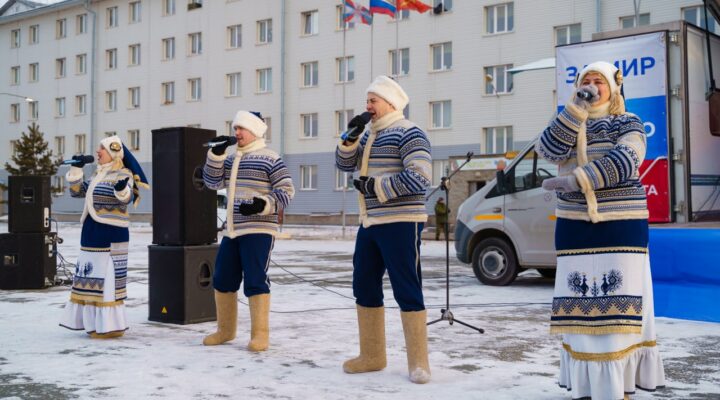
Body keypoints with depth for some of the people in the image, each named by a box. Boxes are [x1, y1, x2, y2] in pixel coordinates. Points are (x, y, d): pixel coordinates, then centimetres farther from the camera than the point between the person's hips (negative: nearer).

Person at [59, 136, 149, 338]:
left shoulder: (123, 174, -8)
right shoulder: (98, 174, 17)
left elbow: (126, 198, -23)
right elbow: (77, 191, 20)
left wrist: (122, 190, -45)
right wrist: (76, 169, 11)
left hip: (111, 234, -9)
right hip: (92, 233, 9)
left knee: (108, 278, -9)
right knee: (92, 276, 12)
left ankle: (111, 325, -5)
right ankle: (96, 322, 21)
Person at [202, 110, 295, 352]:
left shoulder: (269, 158, -5)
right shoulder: (230, 158, 16)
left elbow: (286, 190, -9)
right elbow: (213, 182, 7)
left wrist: (263, 205, -23)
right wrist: (216, 153, -3)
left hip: (258, 230, -7)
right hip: (232, 231, 7)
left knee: (255, 281, -10)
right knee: (222, 280, 11)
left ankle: (260, 334, -3)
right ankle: (226, 330, 25)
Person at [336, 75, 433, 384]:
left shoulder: (408, 132, -10)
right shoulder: (370, 135, 17)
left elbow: (419, 178, -20)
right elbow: (345, 164, 17)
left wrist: (376, 187, -15)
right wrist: (350, 136, 0)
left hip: (399, 223, -9)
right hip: (370, 224, 9)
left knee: (407, 291, -6)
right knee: (364, 288, 11)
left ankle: (418, 363, 2)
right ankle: (372, 356, 22)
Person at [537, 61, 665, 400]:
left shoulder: (627, 124, 2)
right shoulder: (567, 125, 13)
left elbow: (624, 160, -18)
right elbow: (548, 149, -9)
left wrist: (576, 180, -27)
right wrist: (576, 107, -15)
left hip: (621, 227, -3)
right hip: (574, 228, 3)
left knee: (619, 303, -5)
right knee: (580, 304, 3)